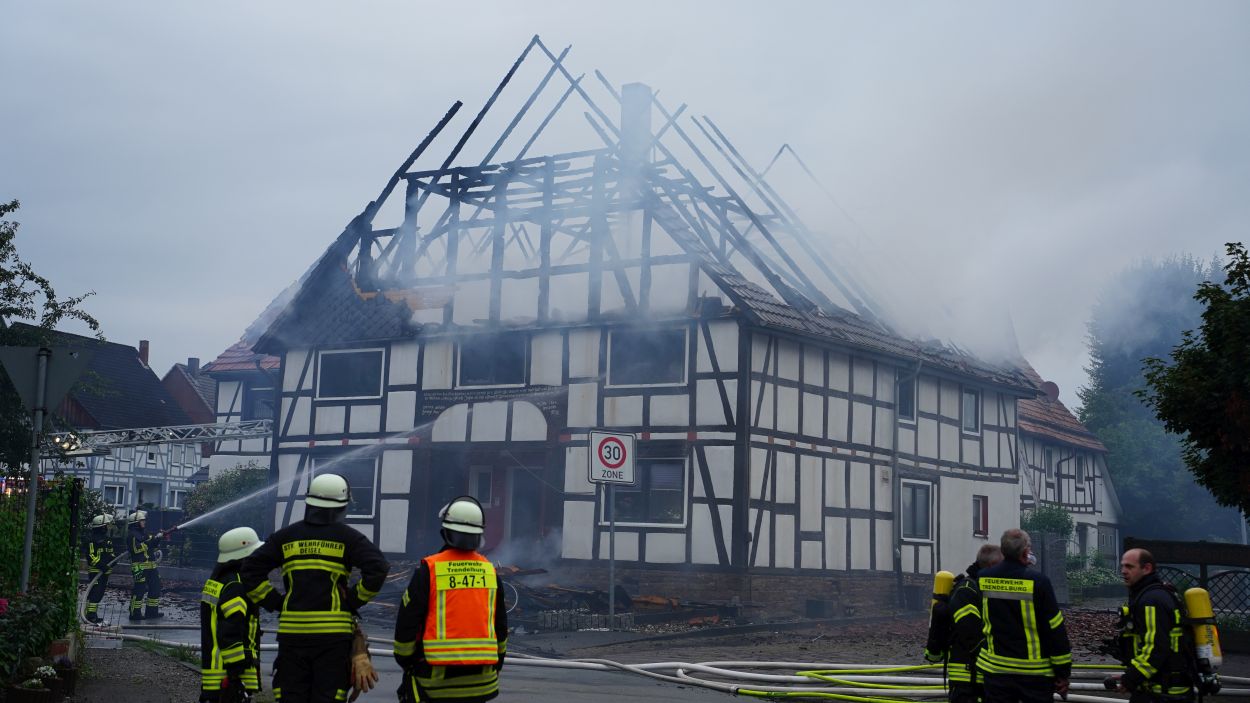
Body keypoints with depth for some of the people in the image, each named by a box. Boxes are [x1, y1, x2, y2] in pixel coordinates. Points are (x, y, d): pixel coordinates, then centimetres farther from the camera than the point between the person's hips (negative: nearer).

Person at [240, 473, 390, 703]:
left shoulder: (286, 536, 10)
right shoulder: (347, 537, 0)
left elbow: (249, 570, 9)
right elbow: (377, 569, -12)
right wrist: (354, 601, -1)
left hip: (292, 630, 3)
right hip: (333, 631, -3)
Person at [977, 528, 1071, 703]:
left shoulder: (983, 579, -3)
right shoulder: (1038, 582, -15)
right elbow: (1056, 631, -11)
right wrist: (1063, 672, -3)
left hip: (995, 669, 3)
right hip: (1035, 672, -3)